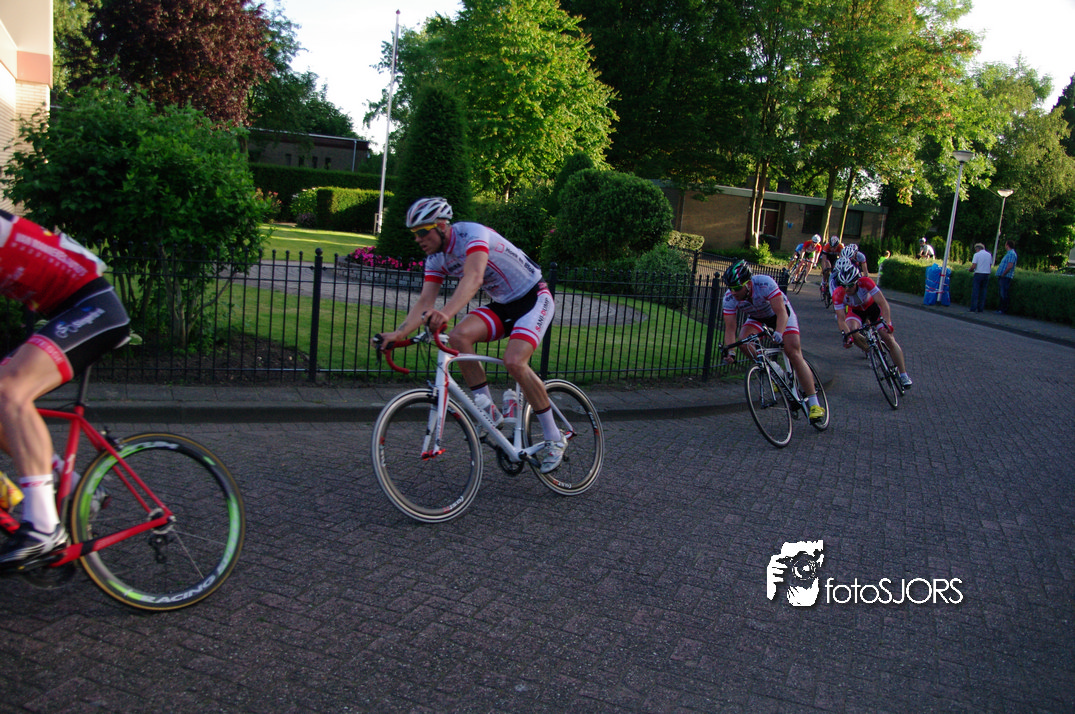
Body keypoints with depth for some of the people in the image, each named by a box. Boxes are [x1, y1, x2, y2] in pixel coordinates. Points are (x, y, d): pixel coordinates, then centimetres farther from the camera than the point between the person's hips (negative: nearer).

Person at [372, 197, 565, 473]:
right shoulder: (436, 259, -2)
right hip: (502, 305, 7)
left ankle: (554, 439, -11)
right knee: (458, 337, -20)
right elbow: (425, 301, -8)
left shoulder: (472, 233, -25)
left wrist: (446, 313, -59)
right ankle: (489, 412, -8)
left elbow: (474, 278, -43)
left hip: (534, 299, -7)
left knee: (514, 362, -27)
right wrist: (398, 333, -25)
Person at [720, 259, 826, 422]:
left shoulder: (765, 283, -36)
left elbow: (781, 312, -40)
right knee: (743, 340, -25)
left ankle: (814, 403, -14)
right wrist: (729, 350, -40)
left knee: (793, 353, -18)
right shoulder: (730, 297, -25)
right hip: (757, 318, 4)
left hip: (782, 314, -4)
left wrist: (778, 333, -57)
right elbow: (730, 327, -24)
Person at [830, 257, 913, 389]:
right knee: (852, 332, -30)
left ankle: (904, 374, -8)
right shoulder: (838, 294, -31)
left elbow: (883, 303, -39)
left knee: (888, 338, -14)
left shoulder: (865, 282, -36)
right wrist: (846, 334, -51)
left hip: (873, 307, -1)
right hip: (856, 311, 1)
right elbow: (841, 319, -32)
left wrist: (887, 323, -53)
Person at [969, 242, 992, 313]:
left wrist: (971, 270, 7)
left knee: (975, 291, -4)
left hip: (978, 273, -5)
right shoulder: (989, 255, 11)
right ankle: (980, 308, 8)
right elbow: (990, 265, 14)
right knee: (983, 291, 8)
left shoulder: (977, 254, -5)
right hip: (986, 274, 5)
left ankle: (973, 308, -8)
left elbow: (973, 266, -12)